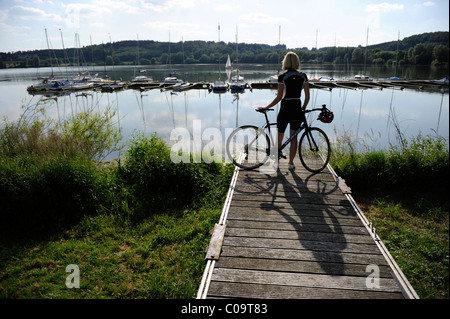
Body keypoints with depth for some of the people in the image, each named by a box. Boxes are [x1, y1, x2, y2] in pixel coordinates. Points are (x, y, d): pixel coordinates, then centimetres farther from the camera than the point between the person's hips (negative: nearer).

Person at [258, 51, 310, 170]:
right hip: (297, 109, 3)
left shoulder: (282, 77, -10)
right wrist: (303, 109, 16)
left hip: (285, 109, -3)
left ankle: (277, 161, 18)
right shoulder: (303, 76, 1)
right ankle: (291, 163, 16)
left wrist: (266, 107, -4)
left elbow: (279, 97, -12)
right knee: (294, 137, 11)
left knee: (279, 137, 12)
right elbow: (307, 96, 2)